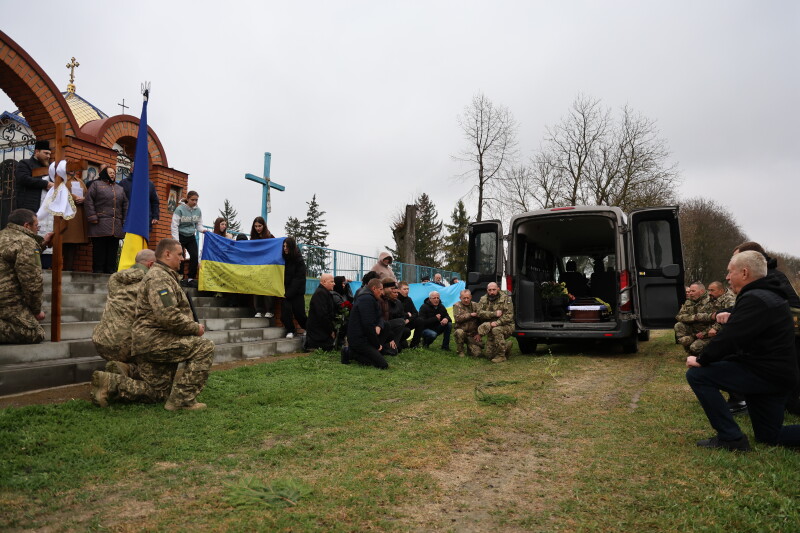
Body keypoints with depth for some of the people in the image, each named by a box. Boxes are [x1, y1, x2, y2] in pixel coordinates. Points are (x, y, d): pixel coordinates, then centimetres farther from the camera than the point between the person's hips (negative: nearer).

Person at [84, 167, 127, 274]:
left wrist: (125, 221, 9)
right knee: (99, 249, -4)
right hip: (100, 225, -4)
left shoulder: (120, 188, 24)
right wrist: (92, 217, -10)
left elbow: (125, 205, 20)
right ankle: (98, 271, -1)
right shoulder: (96, 184, 9)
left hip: (116, 226, 4)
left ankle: (111, 272, 7)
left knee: (113, 250, 4)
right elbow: (88, 201, -1)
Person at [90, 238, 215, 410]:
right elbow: (168, 316, -26)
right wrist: (195, 327, -14)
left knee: (157, 393, 15)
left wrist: (193, 326, 13)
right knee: (205, 347, -17)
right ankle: (182, 400, -15)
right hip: (155, 340, -11)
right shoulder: (158, 277, -14)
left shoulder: (166, 276, 22)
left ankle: (111, 383, 11)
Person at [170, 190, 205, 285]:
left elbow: (199, 225, 10)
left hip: (191, 237, 4)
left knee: (195, 256, -7)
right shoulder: (180, 209, -12)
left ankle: (191, 278, 4)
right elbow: (175, 225, -12)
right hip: (180, 236, -4)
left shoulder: (198, 210, 1)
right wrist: (176, 241, -16)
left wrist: (203, 230, -14)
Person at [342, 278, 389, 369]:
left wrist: (378, 326, -7)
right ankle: (350, 353, -8)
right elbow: (368, 325, -23)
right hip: (359, 340, -11)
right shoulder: (367, 299, -17)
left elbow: (378, 318, 18)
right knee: (383, 365, -15)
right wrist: (377, 345, -13)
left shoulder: (368, 298, 17)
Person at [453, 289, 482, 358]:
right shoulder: (457, 305, -2)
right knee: (459, 332, -38)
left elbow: (481, 320, 4)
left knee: (477, 353, -18)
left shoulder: (475, 305, 4)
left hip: (473, 335, 1)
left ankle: (469, 347, 19)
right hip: (462, 331, -1)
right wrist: (470, 315, -15)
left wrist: (479, 334, -2)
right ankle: (460, 351, -11)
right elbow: (457, 318, -19)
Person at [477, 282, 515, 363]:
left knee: (496, 330, -38)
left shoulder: (505, 298, -9)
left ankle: (501, 356, -22)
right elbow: (479, 313, -11)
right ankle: (507, 345, 26)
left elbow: (509, 316, -17)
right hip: (491, 327, 4)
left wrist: (497, 323, -30)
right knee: (489, 355, -1)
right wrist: (494, 314, -23)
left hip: (506, 326, -4)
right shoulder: (483, 299, 3)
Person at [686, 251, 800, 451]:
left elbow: (730, 338, -27)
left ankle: (731, 438, -10)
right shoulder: (770, 295, 14)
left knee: (697, 374, -15)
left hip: (766, 374, -11)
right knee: (769, 436, 20)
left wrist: (700, 360, -16)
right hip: (778, 372, 11)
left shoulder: (755, 299, -20)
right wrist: (732, 318, 8)